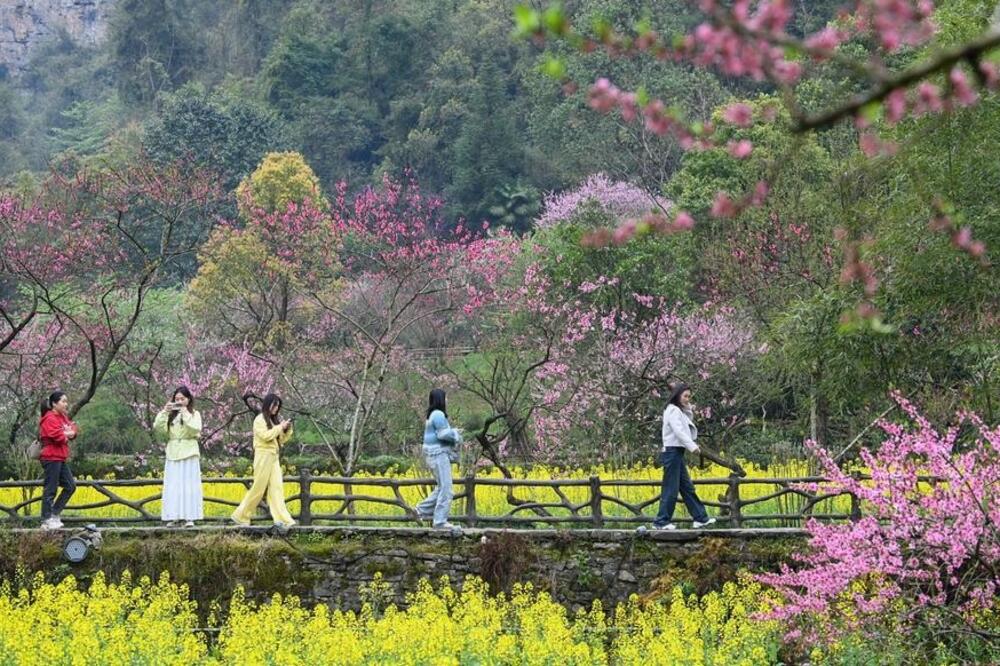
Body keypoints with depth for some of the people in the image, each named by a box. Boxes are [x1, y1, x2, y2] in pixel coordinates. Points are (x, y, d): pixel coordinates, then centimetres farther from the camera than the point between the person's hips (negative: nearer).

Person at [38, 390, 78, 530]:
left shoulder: (63, 417, 17)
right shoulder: (50, 419, -13)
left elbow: (73, 431, 15)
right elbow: (56, 435, -26)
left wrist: (72, 431, -8)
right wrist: (66, 435, -7)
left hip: (61, 459, 10)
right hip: (51, 458, -10)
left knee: (70, 486, 10)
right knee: (50, 489, -6)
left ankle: (54, 514, 16)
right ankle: (46, 521, -1)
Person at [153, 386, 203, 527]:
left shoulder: (194, 414, 4)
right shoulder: (170, 415, 11)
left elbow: (195, 430, -12)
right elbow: (158, 428, 0)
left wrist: (185, 414, -14)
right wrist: (164, 412, -8)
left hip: (189, 454, -3)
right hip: (173, 454, 3)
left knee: (189, 485, -4)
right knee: (172, 487, 1)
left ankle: (189, 517, -4)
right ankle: (173, 517, 3)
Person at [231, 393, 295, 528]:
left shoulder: (273, 420, 17)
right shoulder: (260, 419, -5)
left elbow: (280, 440, 18)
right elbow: (265, 436, -18)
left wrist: (287, 430, 1)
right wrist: (280, 427, -13)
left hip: (274, 457, 7)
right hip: (263, 456, -7)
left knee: (277, 487, -5)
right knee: (258, 488, -4)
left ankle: (281, 518, -14)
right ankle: (241, 516, 8)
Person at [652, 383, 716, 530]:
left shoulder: (680, 411, 21)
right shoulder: (673, 410, -10)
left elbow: (686, 429, 16)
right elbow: (679, 431, -20)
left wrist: (688, 409, 7)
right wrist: (692, 446, -28)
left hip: (678, 453, 10)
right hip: (672, 452, -10)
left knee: (687, 487, 10)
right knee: (671, 489, -7)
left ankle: (700, 518, 12)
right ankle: (661, 522, -3)